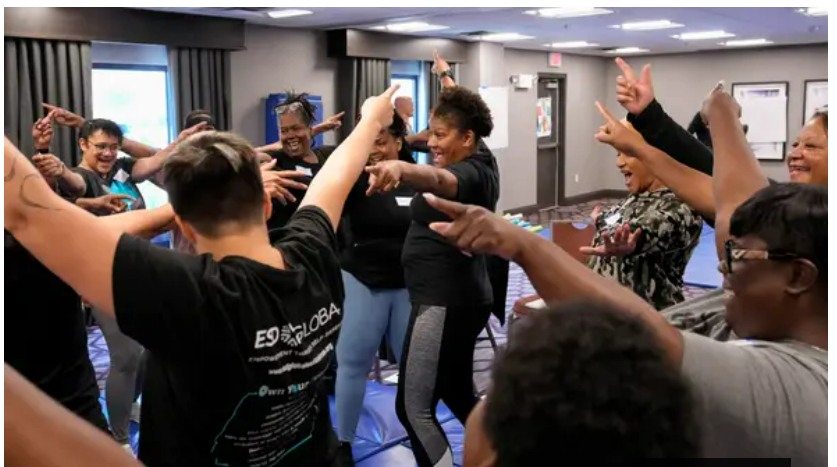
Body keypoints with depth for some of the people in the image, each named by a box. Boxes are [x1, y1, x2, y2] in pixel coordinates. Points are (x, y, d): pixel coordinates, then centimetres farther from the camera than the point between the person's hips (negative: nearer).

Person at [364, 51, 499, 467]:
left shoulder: (471, 173, -17)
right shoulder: (480, 160, 10)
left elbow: (441, 180, -42)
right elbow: (460, 114, 30)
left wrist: (400, 168, -61)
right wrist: (447, 79, 44)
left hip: (444, 301, -11)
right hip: (462, 297, 11)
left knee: (413, 409, -10)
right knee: (458, 394, 21)